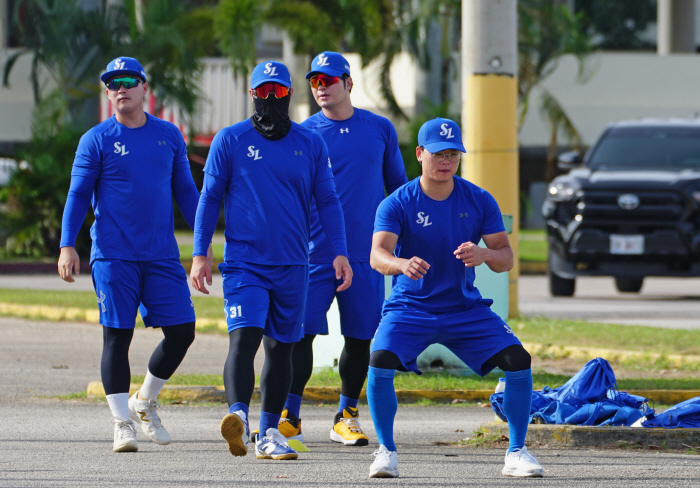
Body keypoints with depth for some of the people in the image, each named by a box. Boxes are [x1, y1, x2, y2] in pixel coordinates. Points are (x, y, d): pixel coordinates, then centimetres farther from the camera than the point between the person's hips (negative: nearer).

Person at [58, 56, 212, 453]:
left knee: (182, 331, -1)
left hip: (163, 255, 3)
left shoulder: (169, 136, 10)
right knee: (117, 336, -5)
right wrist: (68, 246, -9)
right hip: (113, 256, -3)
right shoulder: (96, 141, 0)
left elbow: (185, 191, 16)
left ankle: (146, 402, 21)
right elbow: (78, 196, 0)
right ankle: (123, 423, 2)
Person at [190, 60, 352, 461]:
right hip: (244, 263, -3)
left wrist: (340, 253, -1)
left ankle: (269, 434, 15)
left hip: (292, 266, 3)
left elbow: (328, 201, 10)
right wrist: (200, 254, -3)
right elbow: (210, 197, 4)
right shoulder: (230, 141, 2)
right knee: (244, 338, -20)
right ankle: (238, 417, -36)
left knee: (281, 349, 8)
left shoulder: (311, 144, 7)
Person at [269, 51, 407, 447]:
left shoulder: (380, 129, 7)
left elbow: (398, 187, 15)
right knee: (301, 333, -7)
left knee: (360, 337, 5)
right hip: (315, 252, -2)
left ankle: (347, 417, 17)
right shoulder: (304, 134, 3)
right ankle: (290, 418, 1)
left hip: (366, 255, 2)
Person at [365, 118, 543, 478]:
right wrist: (402, 265, -48)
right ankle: (386, 451, -7)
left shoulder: (480, 201, -1)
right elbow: (377, 255, -24)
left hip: (466, 308, 2)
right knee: (381, 361, -28)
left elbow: (506, 258, -5)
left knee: (517, 360, -17)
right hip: (410, 306, -2)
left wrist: (484, 254, -30)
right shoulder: (397, 204, -10)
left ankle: (516, 452, -1)